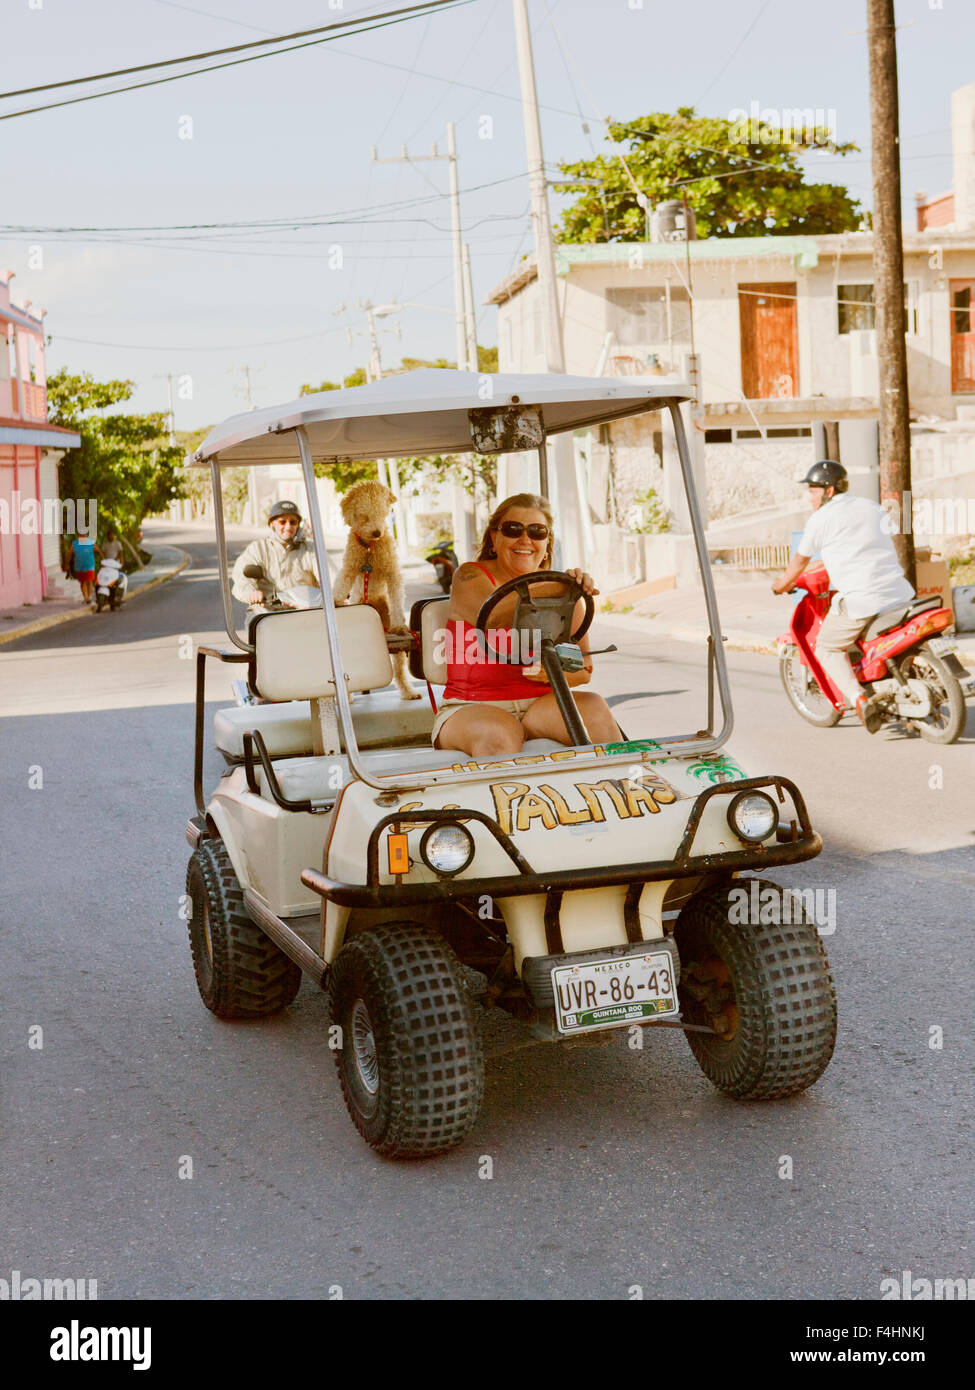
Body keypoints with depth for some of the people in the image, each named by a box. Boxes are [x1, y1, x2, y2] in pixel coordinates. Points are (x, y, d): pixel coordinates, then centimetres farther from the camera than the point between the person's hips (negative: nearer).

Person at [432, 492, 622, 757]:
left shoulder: (566, 593, 11)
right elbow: (494, 615, -24)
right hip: (473, 708, -3)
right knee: (498, 737, -37)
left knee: (594, 708, -26)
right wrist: (557, 587, -33)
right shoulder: (469, 577, 0)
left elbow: (584, 670, 10)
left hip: (541, 704, 4)